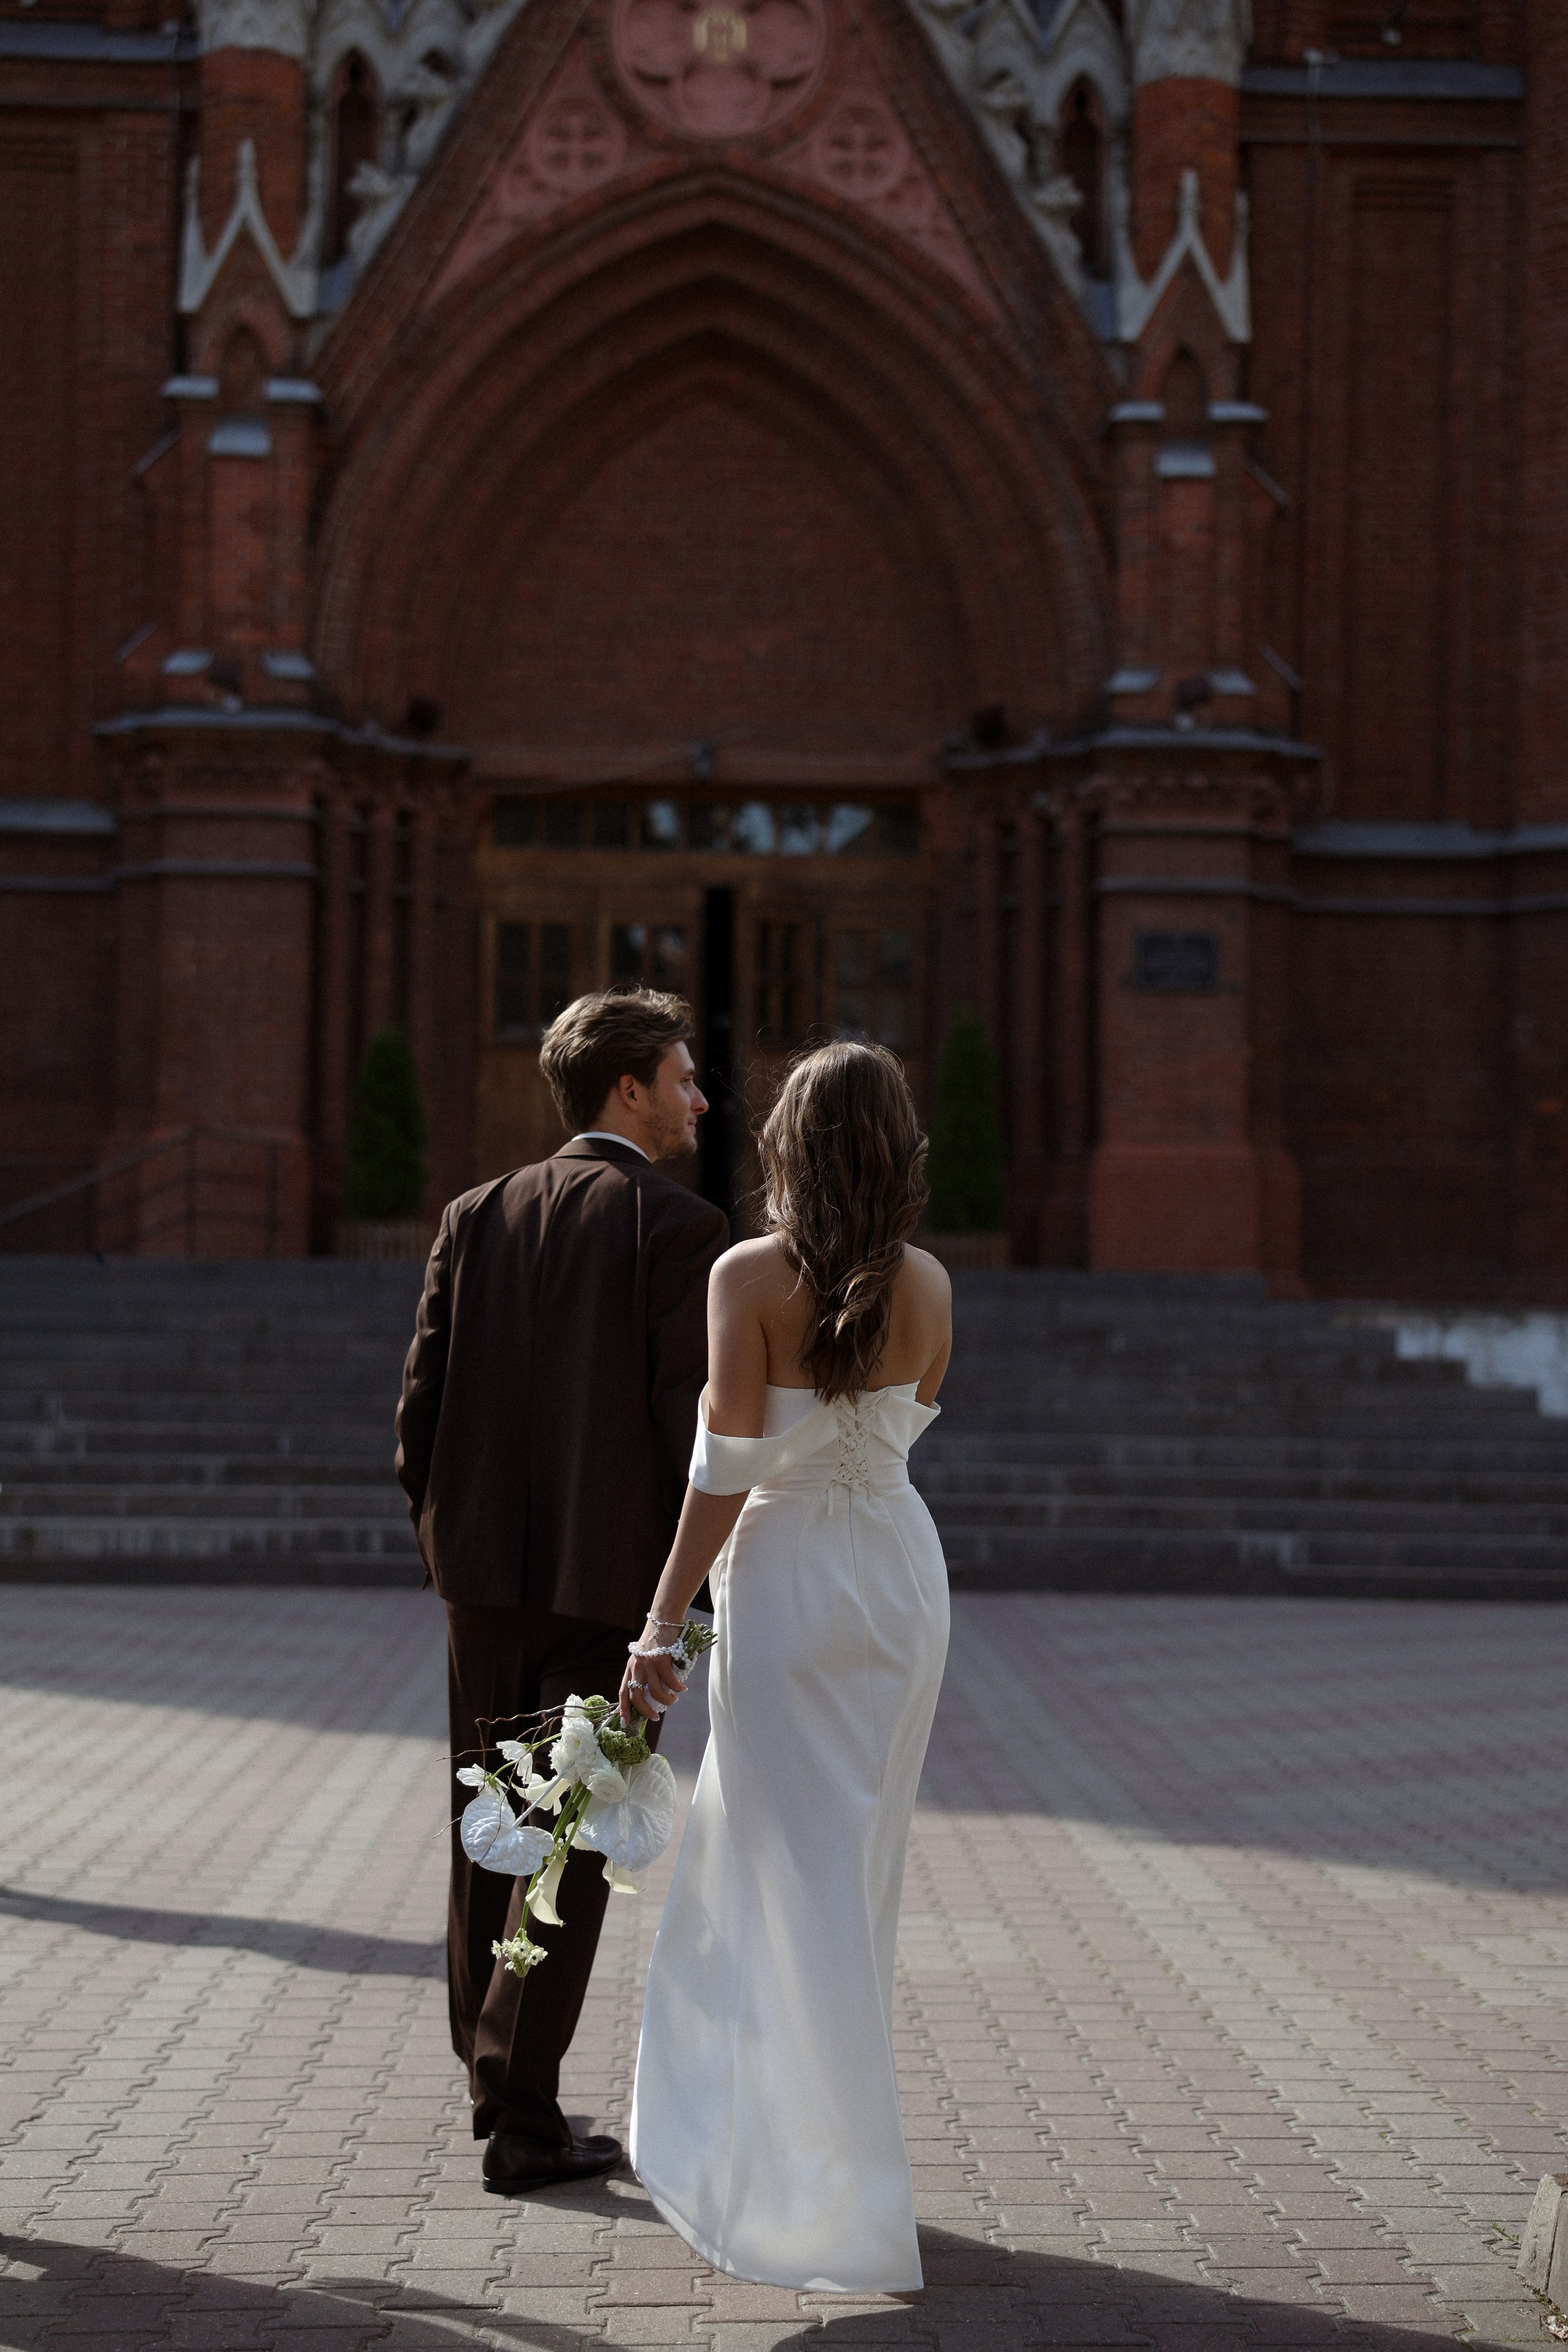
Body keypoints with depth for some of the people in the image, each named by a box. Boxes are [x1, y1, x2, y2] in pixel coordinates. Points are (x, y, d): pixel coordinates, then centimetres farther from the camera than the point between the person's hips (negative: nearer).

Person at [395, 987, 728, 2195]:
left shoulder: (477, 1219, 7)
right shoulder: (678, 1226, -9)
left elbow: (421, 1409, 5)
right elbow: (695, 1424, -14)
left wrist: (449, 1548, 16)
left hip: (486, 1577, 5)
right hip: (612, 1582, -5)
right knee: (570, 1847, 1)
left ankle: (494, 2084, 25)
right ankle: (523, 2119, 3)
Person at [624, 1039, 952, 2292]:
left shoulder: (750, 1276, -13)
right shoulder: (930, 1286, 0)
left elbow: (729, 1468, -16)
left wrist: (662, 1622, -12)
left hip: (788, 1575, -5)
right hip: (903, 1571, 5)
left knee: (801, 1876, 1)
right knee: (857, 1867, 17)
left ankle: (850, 2202, 2)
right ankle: (745, 2139, 31)